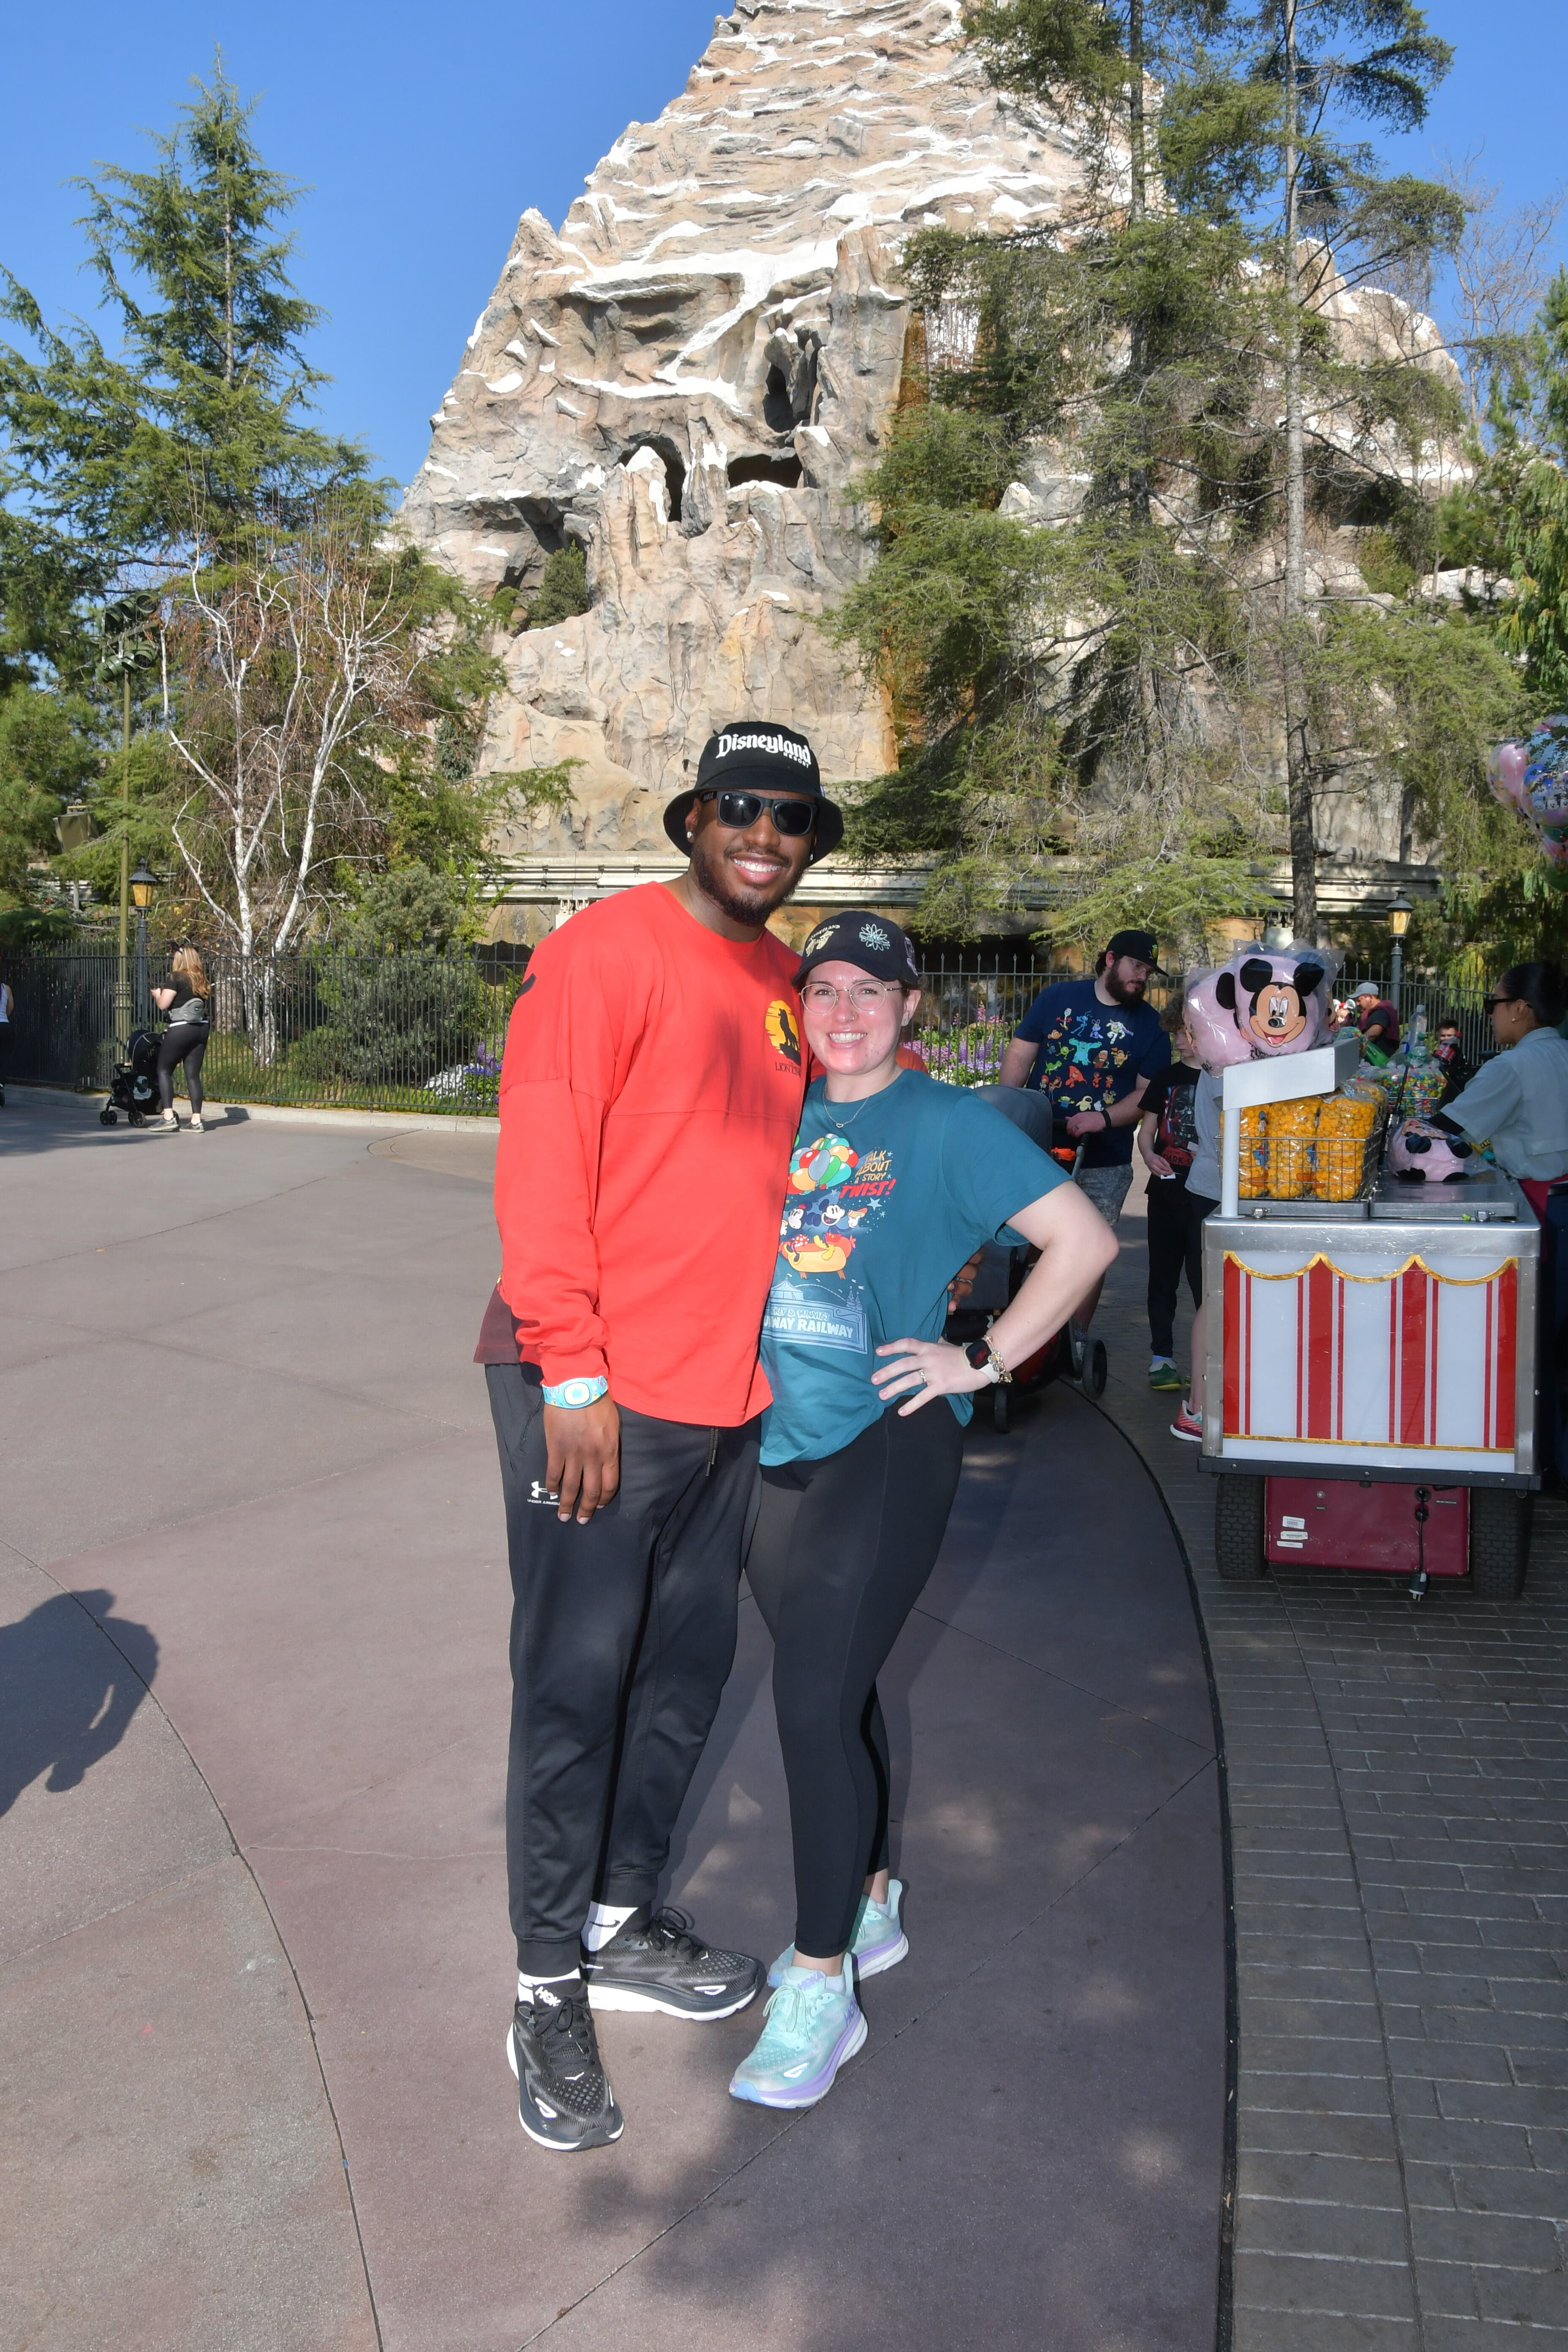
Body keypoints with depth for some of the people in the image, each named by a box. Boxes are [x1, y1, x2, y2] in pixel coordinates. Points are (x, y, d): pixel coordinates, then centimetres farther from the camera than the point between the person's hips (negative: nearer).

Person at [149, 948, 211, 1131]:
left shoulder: (176, 978, -7)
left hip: (180, 1029, -6)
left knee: (164, 1071, 6)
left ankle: (169, 1117, -2)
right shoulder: (200, 980, 12)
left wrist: (157, 994, 10)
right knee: (193, 1074, 7)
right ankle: (197, 1120, 1)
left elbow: (163, 1005, -10)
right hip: (202, 1028, 6)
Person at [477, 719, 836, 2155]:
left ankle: (622, 1924, 34)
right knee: (575, 1685, 2)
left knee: (687, 1670, 16)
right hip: (594, 1390, -7)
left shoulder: (787, 987, 13)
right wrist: (573, 1374, -19)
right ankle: (549, 1987, 19)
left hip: (727, 1390, 8)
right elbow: (540, 1163, -16)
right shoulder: (608, 951, -10)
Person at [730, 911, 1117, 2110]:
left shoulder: (949, 1124, -6)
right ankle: (870, 1906, 37)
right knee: (833, 1685, 17)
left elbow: (1085, 1240, -9)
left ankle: (823, 1984, 4)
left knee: (816, 1700, -11)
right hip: (778, 1437, 6)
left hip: (887, 1440, -6)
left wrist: (983, 1360, -10)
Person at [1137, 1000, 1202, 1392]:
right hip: (1167, 1189, 4)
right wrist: (1150, 1157, -9)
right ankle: (1161, 1356, 17)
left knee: (1204, 1276, -5)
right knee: (1164, 1275, 9)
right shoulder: (1166, 1079, 9)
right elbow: (1146, 1131, 11)